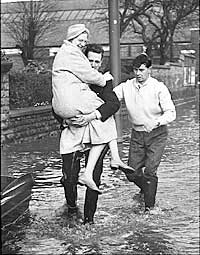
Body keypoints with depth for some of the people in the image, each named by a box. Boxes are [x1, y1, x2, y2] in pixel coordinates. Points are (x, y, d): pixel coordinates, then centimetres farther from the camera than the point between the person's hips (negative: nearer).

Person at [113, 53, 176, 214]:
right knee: (132, 173, 5)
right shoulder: (126, 87, -1)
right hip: (137, 134, 4)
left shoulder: (159, 88, -12)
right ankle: (146, 188, 38)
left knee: (149, 171, -11)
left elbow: (171, 113, -16)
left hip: (156, 135, -4)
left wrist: (156, 122, -34)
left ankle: (150, 205, 8)